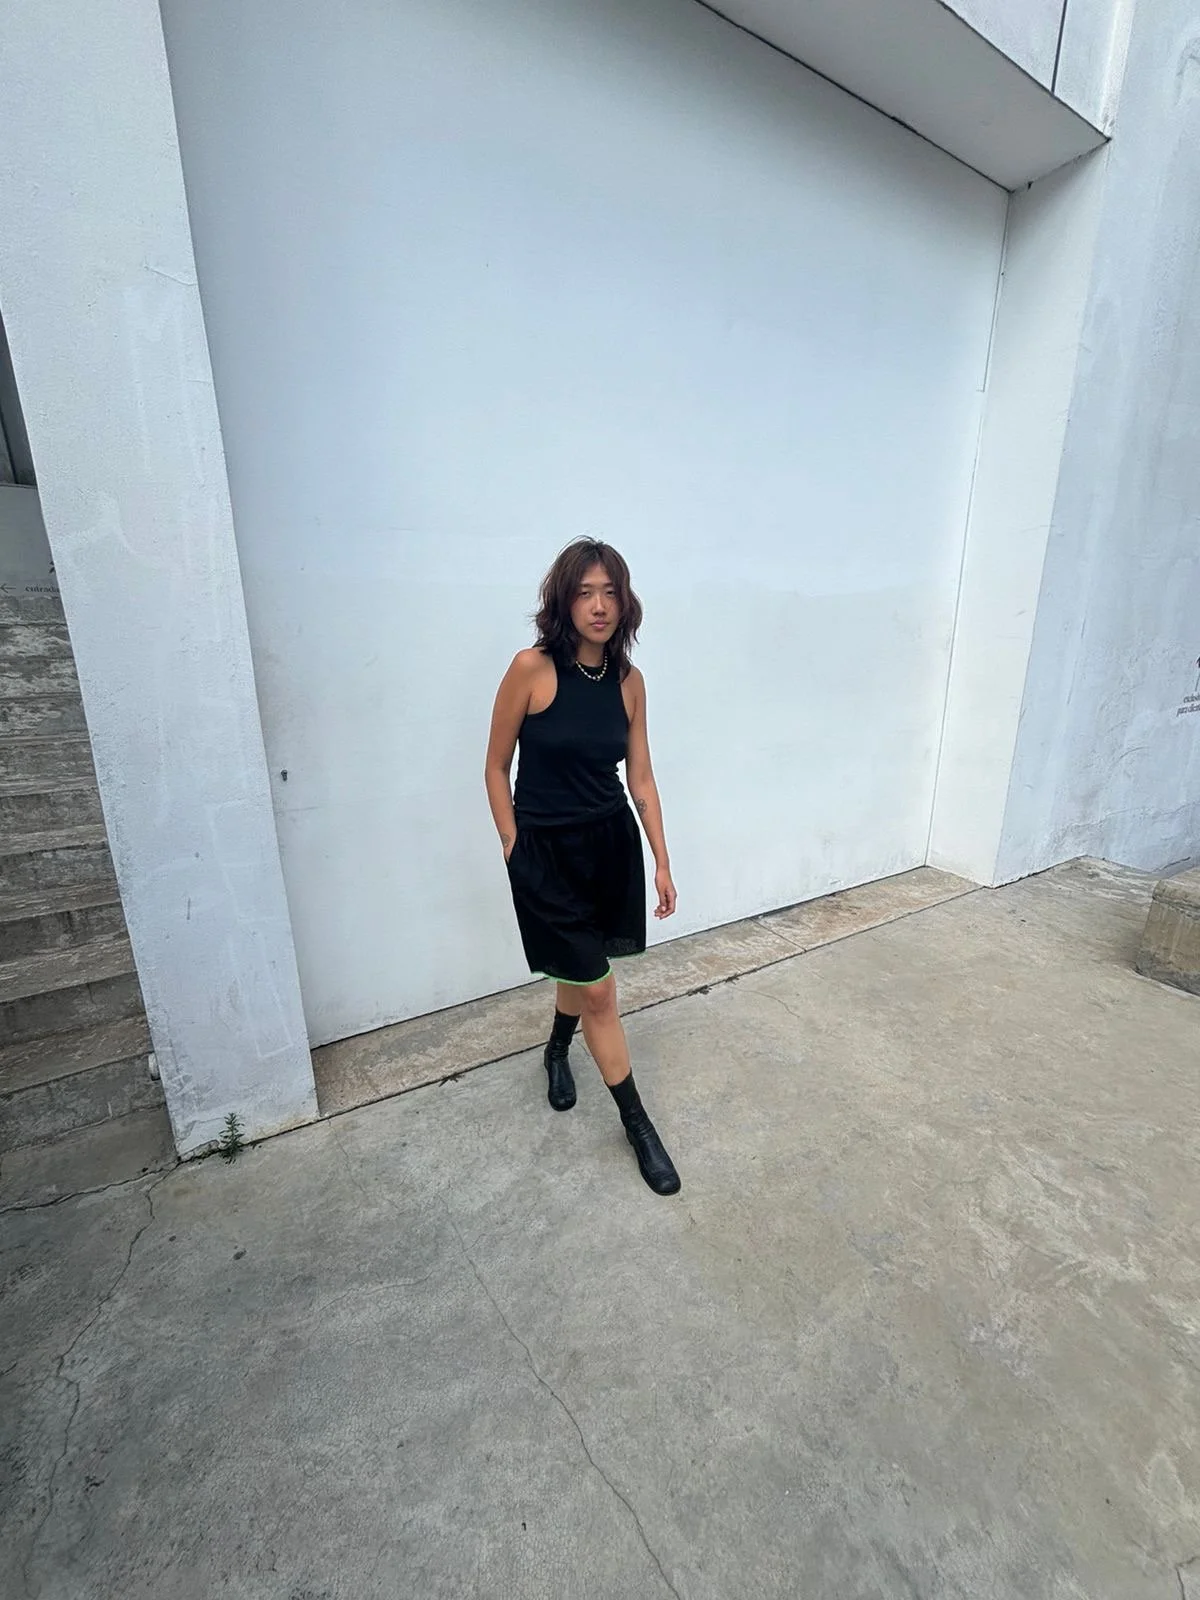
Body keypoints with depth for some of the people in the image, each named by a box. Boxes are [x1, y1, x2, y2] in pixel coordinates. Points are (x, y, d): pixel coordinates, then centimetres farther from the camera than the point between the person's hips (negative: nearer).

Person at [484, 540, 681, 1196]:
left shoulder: (628, 680, -1)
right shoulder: (531, 668, -15)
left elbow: (641, 777, 4)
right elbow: (497, 767, -6)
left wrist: (662, 862, 5)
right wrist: (515, 848, -5)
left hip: (612, 844, 5)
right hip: (547, 849, -4)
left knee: (581, 967, 22)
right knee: (597, 990, 2)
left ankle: (556, 1051, 54)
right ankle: (636, 1122, 23)